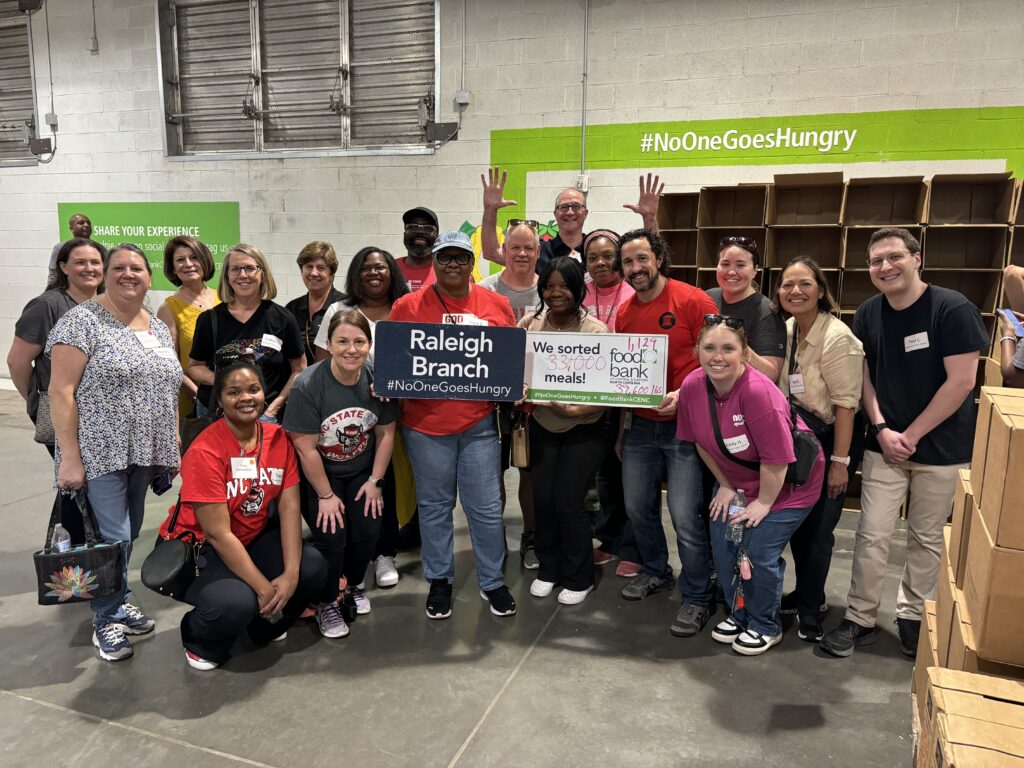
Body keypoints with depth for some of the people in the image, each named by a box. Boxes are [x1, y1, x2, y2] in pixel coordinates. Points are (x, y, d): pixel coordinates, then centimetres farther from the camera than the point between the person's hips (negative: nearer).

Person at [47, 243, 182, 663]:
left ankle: (117, 602, 31)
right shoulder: (82, 321, -8)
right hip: (99, 454, -6)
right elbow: (61, 391, -12)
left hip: (143, 453, 6)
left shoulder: (160, 329, 12)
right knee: (111, 538, -4)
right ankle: (107, 620, 14)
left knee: (128, 534, 13)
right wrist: (70, 457, -16)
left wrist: (173, 449, 12)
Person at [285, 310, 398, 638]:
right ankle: (326, 602, 11)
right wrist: (326, 495, -15)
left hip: (361, 473, 3)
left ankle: (352, 586, 23)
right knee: (331, 535, -16)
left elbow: (386, 433, -1)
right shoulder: (308, 385, -23)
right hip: (319, 475, -3)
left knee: (368, 532, -9)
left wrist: (375, 481, -2)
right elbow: (306, 448, -19)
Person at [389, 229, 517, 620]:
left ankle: (493, 582, 27)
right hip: (426, 424, 0)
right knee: (434, 506, 13)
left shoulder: (497, 305, 4)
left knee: (487, 508, 8)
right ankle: (439, 581, 31)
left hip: (480, 423, 1)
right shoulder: (409, 306, 0)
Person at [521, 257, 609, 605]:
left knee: (569, 502, -1)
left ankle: (578, 578, 22)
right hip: (542, 426, 4)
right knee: (542, 499, 9)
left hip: (582, 430, -3)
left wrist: (576, 410, -28)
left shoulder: (596, 331, -14)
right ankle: (548, 568, 32)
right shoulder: (530, 323, -4)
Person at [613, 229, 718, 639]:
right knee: (638, 506, 14)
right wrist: (621, 431, 18)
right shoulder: (624, 313, 9)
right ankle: (656, 571, 38)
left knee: (684, 515, -4)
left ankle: (697, 597, 14)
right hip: (639, 426, 6)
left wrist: (685, 395, -22)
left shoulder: (692, 301, -9)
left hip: (682, 424, -6)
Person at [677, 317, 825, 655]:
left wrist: (763, 503, -16)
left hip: (786, 482, -6)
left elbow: (776, 458, -28)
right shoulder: (692, 387, -16)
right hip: (736, 481, 6)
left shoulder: (758, 391, -35)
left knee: (759, 553, -7)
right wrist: (725, 486, 4)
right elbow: (701, 442, 1)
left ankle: (765, 626, 20)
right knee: (723, 545, 3)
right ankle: (739, 614, 30)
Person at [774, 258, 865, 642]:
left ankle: (810, 607, 21)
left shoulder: (837, 338, -23)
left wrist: (839, 462, -20)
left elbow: (846, 404, -22)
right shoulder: (787, 331, 0)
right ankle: (807, 594, 34)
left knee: (817, 526, 2)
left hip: (833, 439, -7)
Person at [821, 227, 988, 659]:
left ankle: (913, 616, 29)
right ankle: (860, 620, 13)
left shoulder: (953, 309, -13)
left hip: (941, 448, -3)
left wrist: (911, 435, -13)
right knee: (872, 535, 1)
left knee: (927, 538, 10)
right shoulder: (867, 315, 1)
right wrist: (882, 430, -8)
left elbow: (961, 382, -15)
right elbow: (865, 378, 6)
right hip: (885, 444, 3)